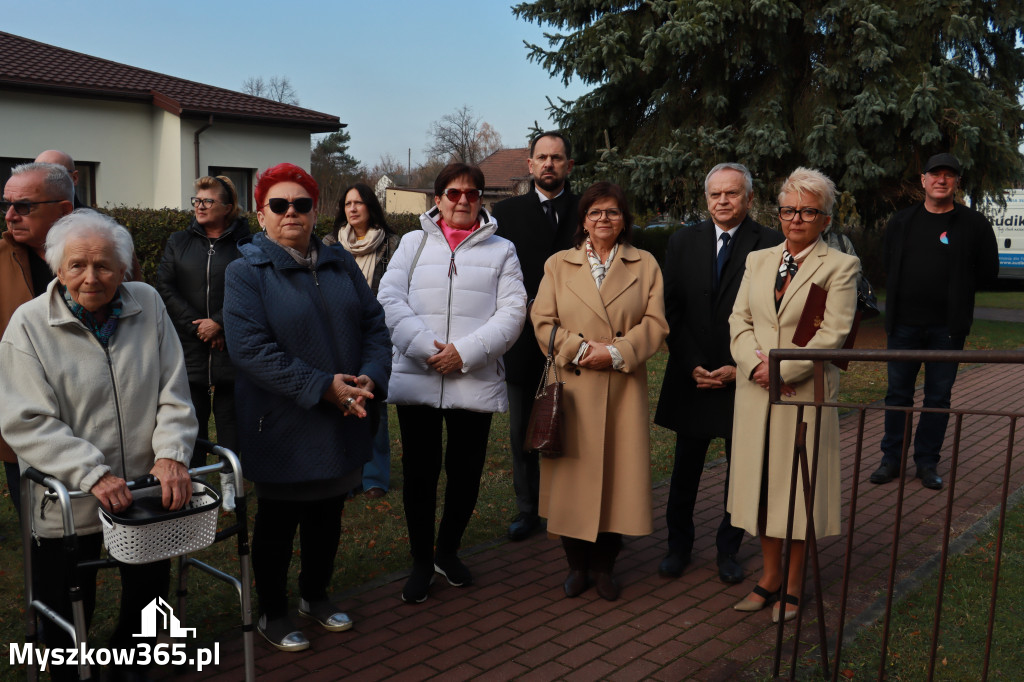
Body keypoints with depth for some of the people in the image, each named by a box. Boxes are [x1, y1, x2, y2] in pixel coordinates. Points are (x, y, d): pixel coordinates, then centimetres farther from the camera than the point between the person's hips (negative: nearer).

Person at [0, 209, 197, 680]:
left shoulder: (148, 305, -1)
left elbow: (173, 394, 0)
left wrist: (171, 454, -14)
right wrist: (94, 474, -24)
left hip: (146, 491, 3)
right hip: (67, 504, -3)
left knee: (150, 589, 19)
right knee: (68, 615, 9)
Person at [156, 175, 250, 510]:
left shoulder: (243, 244, 0)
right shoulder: (179, 242, 9)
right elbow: (165, 287, 1)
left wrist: (219, 322, -15)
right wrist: (197, 326, -8)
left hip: (231, 349, -2)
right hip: (189, 347, 2)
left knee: (230, 415, 5)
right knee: (192, 417, 7)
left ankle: (230, 481, 17)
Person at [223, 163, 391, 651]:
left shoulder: (341, 265, 8)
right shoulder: (246, 272, -9)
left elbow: (374, 325, 6)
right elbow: (251, 348, -21)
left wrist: (370, 378, -14)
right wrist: (323, 387, -24)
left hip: (342, 426, 5)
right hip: (282, 431, -5)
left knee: (328, 516, 19)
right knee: (277, 520, 10)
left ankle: (316, 595, 40)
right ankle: (272, 612, 29)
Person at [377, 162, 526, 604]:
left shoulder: (500, 250, 10)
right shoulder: (414, 244, 11)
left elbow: (512, 312, -1)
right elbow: (390, 299, -1)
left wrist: (465, 352, -14)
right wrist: (426, 347, -15)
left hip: (475, 381, 0)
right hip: (417, 379, 0)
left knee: (466, 472, 9)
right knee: (419, 472, 6)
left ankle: (448, 551, 32)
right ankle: (421, 562, 24)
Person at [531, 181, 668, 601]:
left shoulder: (645, 266, 9)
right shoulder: (558, 265, 10)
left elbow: (654, 324, 0)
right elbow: (543, 321, 1)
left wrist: (616, 352, -14)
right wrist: (581, 348, -13)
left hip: (624, 389, 0)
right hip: (573, 387, 0)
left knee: (618, 473, 4)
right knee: (573, 474, 3)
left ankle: (604, 566, 19)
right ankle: (577, 565, 19)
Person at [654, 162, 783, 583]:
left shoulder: (771, 245, -5)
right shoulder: (683, 242, 4)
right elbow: (672, 311, 3)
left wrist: (738, 368, -13)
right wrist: (692, 366, -6)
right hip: (692, 376, 2)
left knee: (741, 472, 10)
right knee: (685, 470, 11)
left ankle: (728, 549, 26)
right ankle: (679, 545, 28)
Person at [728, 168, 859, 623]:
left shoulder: (840, 266, -2)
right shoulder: (758, 260, 13)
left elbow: (833, 334, -11)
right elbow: (739, 320, 7)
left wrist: (780, 367, -15)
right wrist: (756, 363, -10)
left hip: (806, 393, -4)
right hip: (756, 392, 4)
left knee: (797, 486, 3)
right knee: (761, 484, 9)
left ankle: (793, 585, 18)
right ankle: (770, 576, 24)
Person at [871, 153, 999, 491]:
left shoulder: (974, 224, 1)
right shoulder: (901, 222, 8)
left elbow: (988, 271, 6)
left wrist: (955, 292, 3)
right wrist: (903, 294, 9)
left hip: (947, 328, -2)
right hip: (904, 324, 2)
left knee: (939, 397, 5)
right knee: (897, 393, 6)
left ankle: (927, 462, 15)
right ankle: (892, 458, 16)